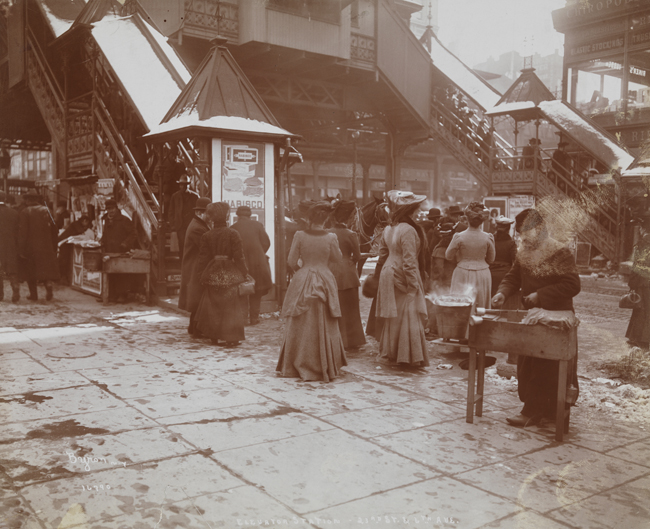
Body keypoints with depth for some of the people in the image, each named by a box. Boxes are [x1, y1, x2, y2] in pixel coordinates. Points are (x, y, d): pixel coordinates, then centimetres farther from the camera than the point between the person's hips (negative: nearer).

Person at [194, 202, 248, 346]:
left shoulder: (206, 236, 0)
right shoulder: (233, 234, -8)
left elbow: (203, 258, 1)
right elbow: (239, 257, -8)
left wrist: (202, 275, 9)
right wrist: (244, 273, 1)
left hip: (212, 275, 3)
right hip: (230, 275, -3)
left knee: (212, 307, 12)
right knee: (230, 307, 3)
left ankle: (214, 337, 17)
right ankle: (231, 338, 3)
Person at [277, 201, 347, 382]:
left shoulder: (300, 236, -8)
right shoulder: (330, 237, -8)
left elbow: (292, 261, -3)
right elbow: (337, 258, 6)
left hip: (302, 282, 0)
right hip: (325, 282, 0)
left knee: (301, 326, 10)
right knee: (324, 326, 11)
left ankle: (300, 366, 16)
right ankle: (326, 366, 17)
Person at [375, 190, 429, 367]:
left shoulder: (389, 229, 7)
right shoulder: (408, 230, -19)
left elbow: (383, 252, 16)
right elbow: (409, 261, -21)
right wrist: (413, 285, -18)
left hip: (389, 275, 9)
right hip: (402, 278, -9)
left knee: (393, 317, 16)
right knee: (408, 317, -1)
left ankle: (391, 352, 25)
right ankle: (409, 356, 4)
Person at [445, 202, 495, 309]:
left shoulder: (459, 237, -12)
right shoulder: (488, 238, -7)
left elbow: (448, 256, 1)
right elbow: (491, 259, 6)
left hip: (463, 276, -1)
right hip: (482, 275, 2)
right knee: (481, 308, 10)